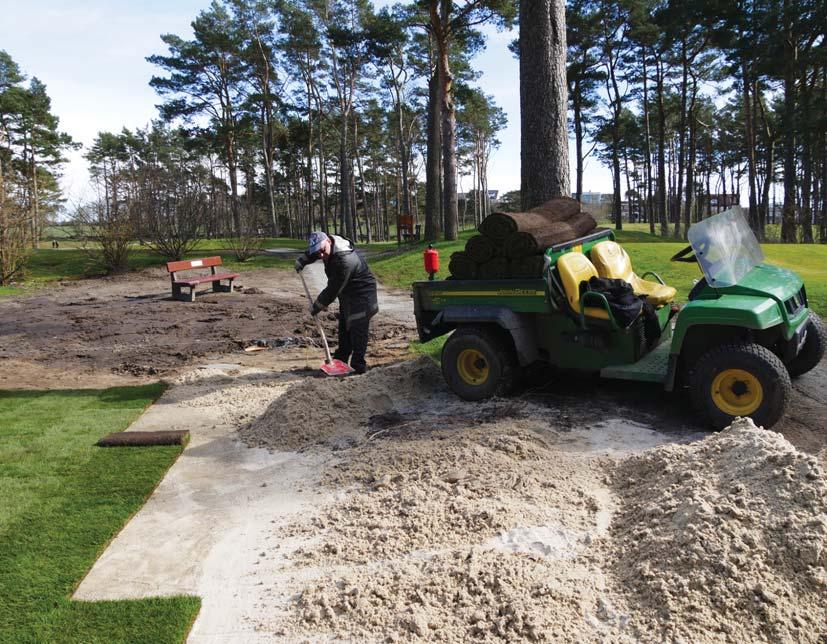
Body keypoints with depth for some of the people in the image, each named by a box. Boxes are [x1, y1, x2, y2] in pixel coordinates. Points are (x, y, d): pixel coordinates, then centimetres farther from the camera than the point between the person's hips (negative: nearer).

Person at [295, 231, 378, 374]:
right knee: (344, 327, 18)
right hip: (347, 294, 10)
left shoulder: (345, 261, -36)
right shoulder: (330, 246, -8)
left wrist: (317, 307, -19)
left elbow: (332, 290, -30)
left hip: (361, 294, -10)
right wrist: (301, 261, 4)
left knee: (358, 330, -10)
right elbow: (310, 252, 19)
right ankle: (341, 359, 31)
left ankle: (358, 365, -3)